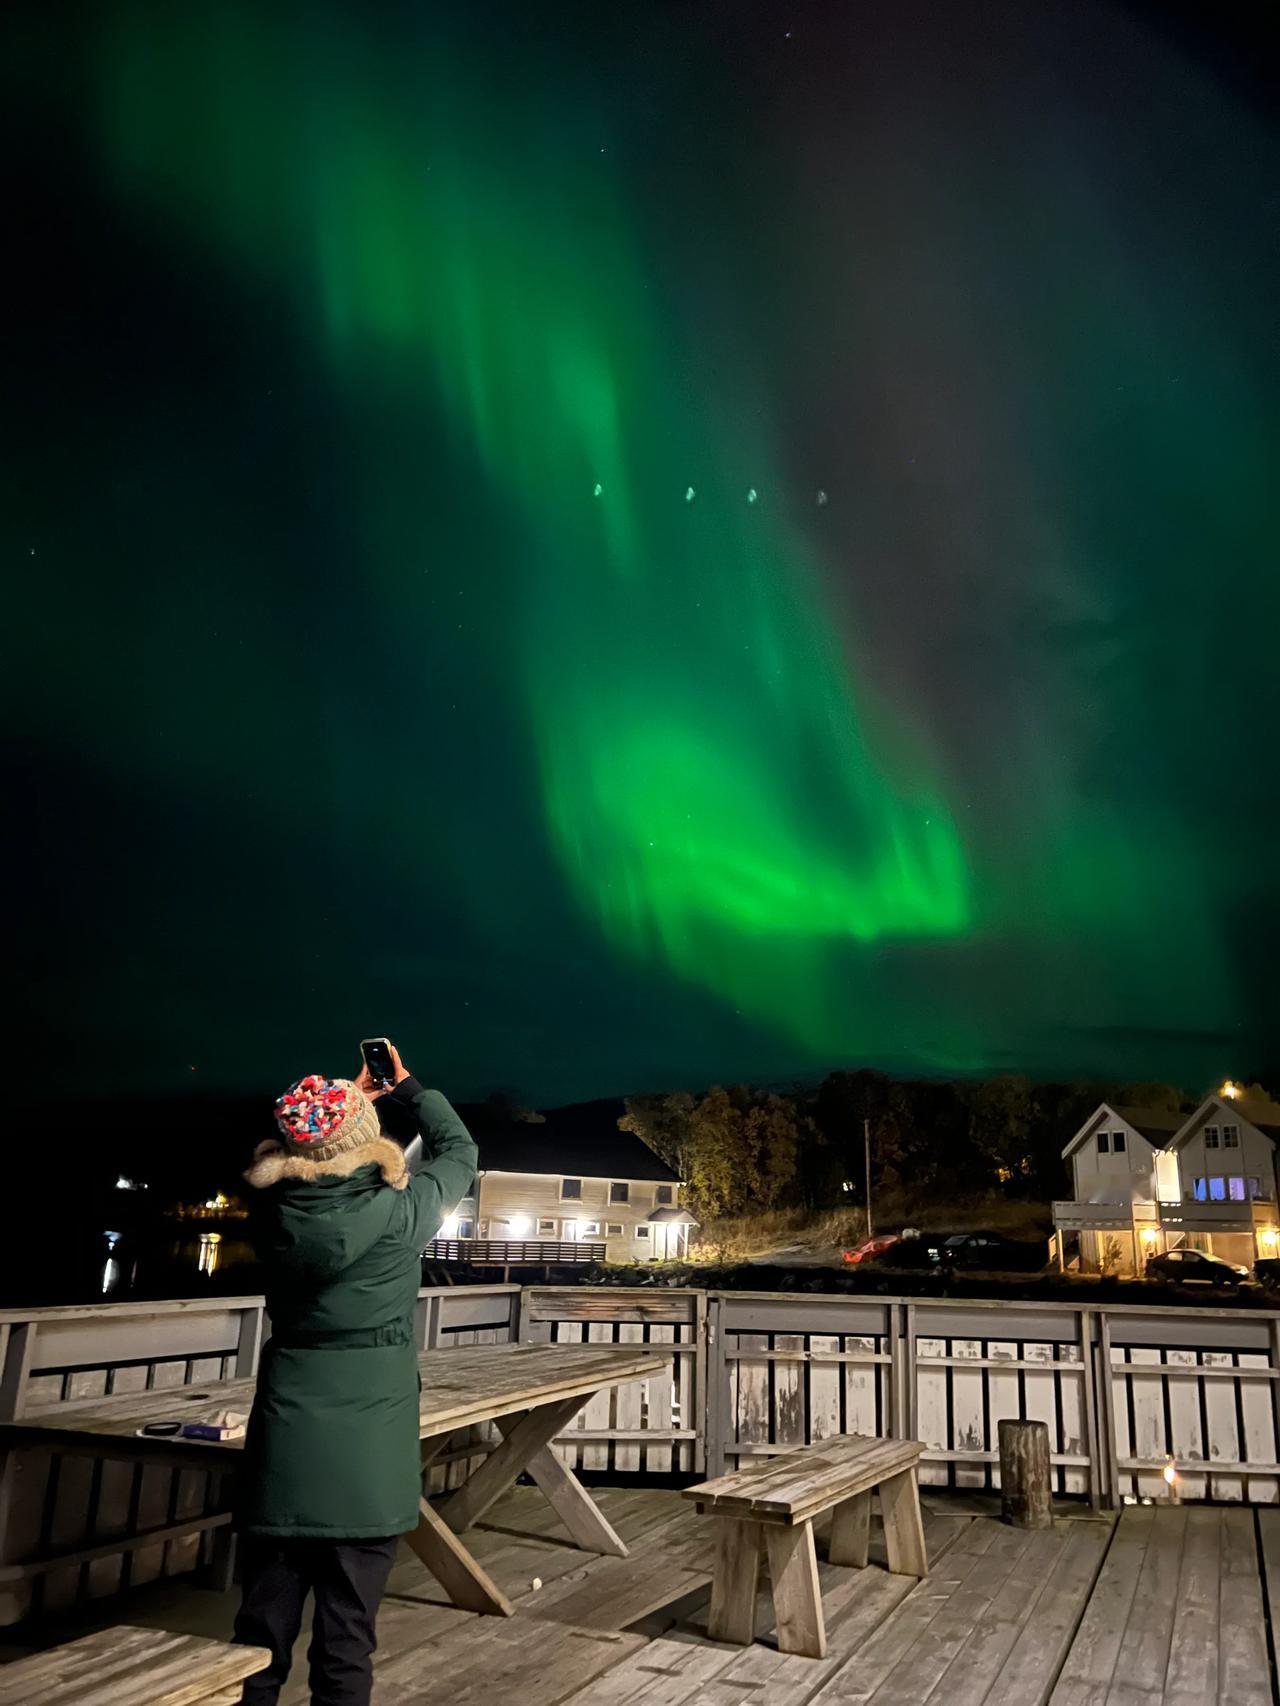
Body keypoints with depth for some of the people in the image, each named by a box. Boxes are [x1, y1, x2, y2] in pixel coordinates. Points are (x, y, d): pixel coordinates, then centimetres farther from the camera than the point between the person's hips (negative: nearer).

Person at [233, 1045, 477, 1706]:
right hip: (367, 1447, -3)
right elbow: (458, 1151, 6)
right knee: (346, 1633, 8)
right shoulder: (396, 1212, -12)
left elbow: (297, 1161, 20)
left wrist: (350, 1099, 24)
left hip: (283, 1437, 3)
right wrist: (407, 1087, 18)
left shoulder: (275, 1210, -4)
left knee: (263, 1624, 14)